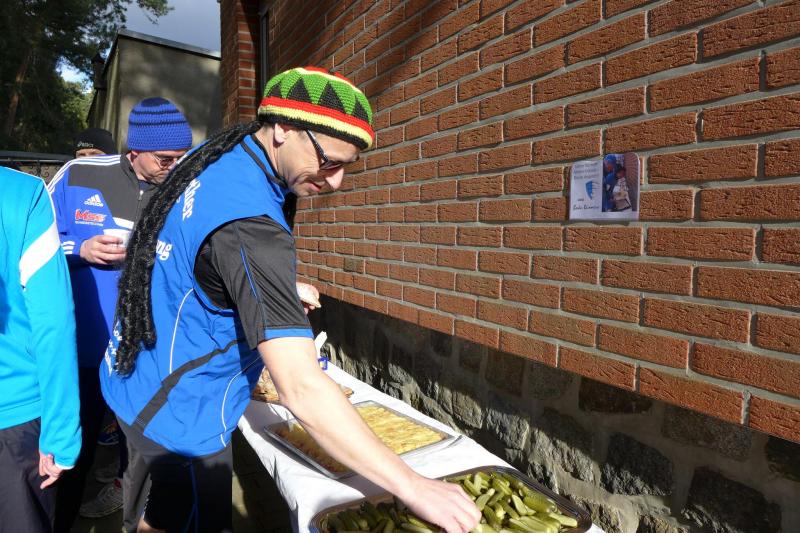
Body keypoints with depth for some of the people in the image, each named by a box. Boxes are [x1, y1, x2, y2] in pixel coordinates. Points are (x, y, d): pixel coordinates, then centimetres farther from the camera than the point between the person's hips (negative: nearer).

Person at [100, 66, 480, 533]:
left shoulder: (218, 160, -3)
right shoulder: (249, 225, -33)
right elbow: (303, 390, -37)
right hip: (178, 416, -8)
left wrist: (282, 297, 4)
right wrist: (411, 486, -32)